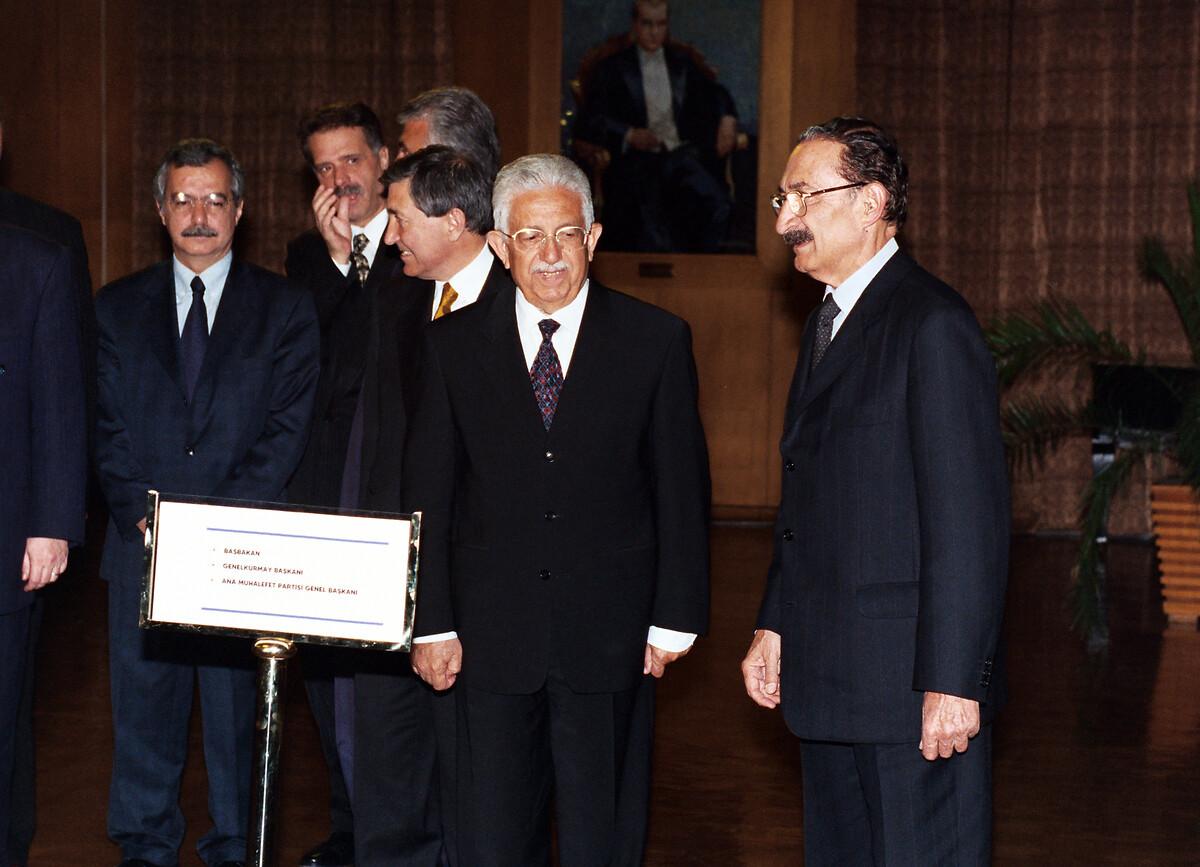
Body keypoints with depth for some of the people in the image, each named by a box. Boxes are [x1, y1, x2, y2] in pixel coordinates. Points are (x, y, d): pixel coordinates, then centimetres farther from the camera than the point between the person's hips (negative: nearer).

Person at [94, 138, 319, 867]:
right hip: (144, 546, 2)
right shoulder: (119, 307, 12)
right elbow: (107, 427, 7)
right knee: (143, 707, 4)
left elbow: (287, 429, -3)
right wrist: (140, 512, -8)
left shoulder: (286, 308, 5)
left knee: (235, 712, 2)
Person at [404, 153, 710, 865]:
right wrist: (432, 623, 0)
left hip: (611, 639, -1)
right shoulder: (454, 345, 4)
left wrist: (675, 620, -1)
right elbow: (428, 493, 5)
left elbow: (682, 491, 2)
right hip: (492, 638, 1)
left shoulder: (657, 340, 1)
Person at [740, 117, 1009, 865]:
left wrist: (953, 682, -21)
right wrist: (775, 624, 14)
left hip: (914, 686, -9)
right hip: (830, 680, 9)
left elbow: (969, 517, -19)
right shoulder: (828, 325, 16)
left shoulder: (934, 324, -14)